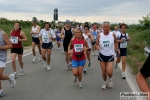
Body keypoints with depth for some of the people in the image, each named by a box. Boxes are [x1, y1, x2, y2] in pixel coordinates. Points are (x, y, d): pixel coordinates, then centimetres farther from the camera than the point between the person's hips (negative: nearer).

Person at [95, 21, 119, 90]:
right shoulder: (99, 35, -7)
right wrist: (97, 47, -18)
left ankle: (110, 79, 21)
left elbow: (115, 42, 13)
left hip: (110, 56, -1)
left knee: (109, 72, -13)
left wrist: (116, 49, 5)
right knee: (104, 72, 9)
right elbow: (96, 44, 3)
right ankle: (105, 83, 35)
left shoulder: (112, 35, -7)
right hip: (102, 55, 1)